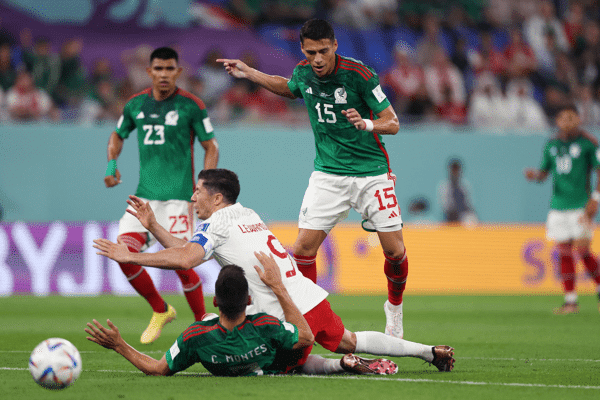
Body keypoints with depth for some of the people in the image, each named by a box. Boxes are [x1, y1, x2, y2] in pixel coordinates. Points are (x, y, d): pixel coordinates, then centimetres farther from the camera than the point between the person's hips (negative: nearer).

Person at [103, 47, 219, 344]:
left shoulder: (191, 105, -4)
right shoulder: (135, 105, 8)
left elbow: (211, 146, 1)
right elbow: (118, 135, 25)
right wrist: (111, 165, 8)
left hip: (178, 196, -5)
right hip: (145, 194, 5)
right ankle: (160, 311, 13)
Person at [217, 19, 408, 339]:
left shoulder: (359, 75, -17)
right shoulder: (303, 73, -2)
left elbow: (392, 123, -13)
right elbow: (288, 88, 25)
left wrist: (367, 124, -33)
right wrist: (249, 74, 18)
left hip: (371, 172, -3)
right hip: (327, 173, 3)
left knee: (394, 250, -5)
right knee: (305, 245, -10)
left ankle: (394, 307, 23)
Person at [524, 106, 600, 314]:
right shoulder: (552, 145, 10)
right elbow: (544, 172, 17)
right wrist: (534, 175, -6)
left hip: (581, 206, -5)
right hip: (558, 207, 5)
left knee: (582, 250, -11)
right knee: (564, 253, 3)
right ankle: (570, 301, 8)